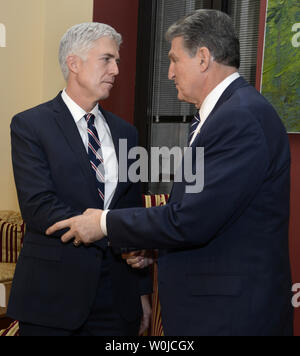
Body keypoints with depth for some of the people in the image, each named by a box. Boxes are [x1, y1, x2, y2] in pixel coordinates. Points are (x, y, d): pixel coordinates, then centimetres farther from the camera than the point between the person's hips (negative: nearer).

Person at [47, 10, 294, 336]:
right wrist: (152, 246, 6)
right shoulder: (229, 111, 11)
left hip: (232, 313, -9)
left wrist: (105, 223, -12)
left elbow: (191, 220, -24)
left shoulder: (243, 118, -21)